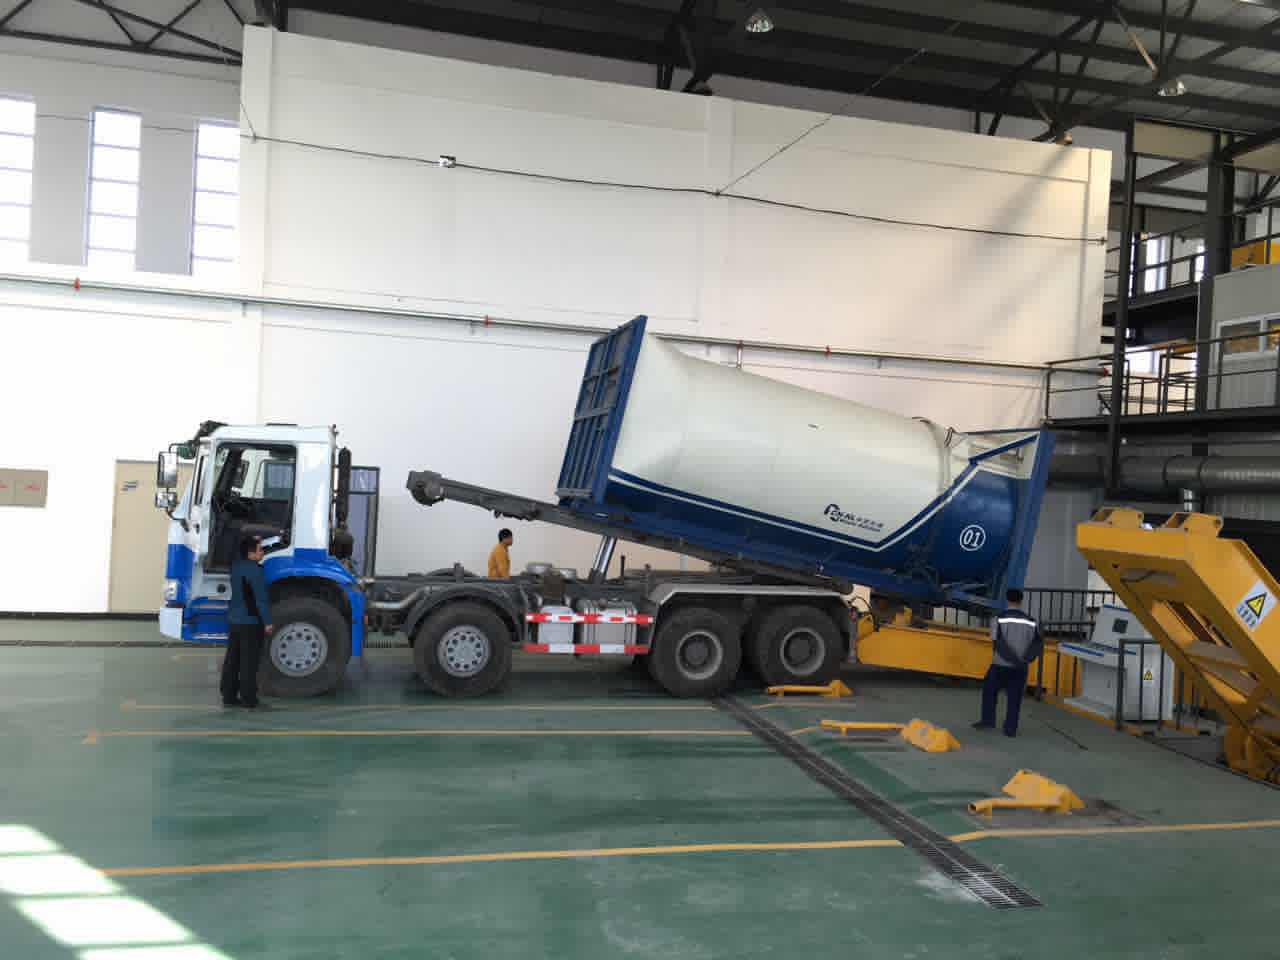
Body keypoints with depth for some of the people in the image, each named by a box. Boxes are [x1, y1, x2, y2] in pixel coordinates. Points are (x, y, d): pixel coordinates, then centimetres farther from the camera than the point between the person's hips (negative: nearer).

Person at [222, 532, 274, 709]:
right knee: (249, 662, -2)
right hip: (250, 622, -8)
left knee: (232, 660, 12)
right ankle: (248, 699, 3)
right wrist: (267, 622, -15)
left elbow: (239, 552, 32)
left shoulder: (236, 564, 5)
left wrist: (251, 540, 24)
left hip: (235, 619, 8)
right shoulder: (254, 570, -19)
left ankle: (229, 696, 17)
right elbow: (261, 599, -20)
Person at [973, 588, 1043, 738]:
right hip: (1021, 668, 2)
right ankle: (1010, 729, 11)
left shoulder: (999, 619, -8)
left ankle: (988, 721, 18)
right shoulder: (1031, 621, 0)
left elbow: (998, 644, -15)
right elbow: (1039, 644, -3)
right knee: (1014, 698, 10)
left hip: (1000, 665, -2)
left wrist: (1013, 659, -7)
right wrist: (1026, 659, 0)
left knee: (989, 691, 17)